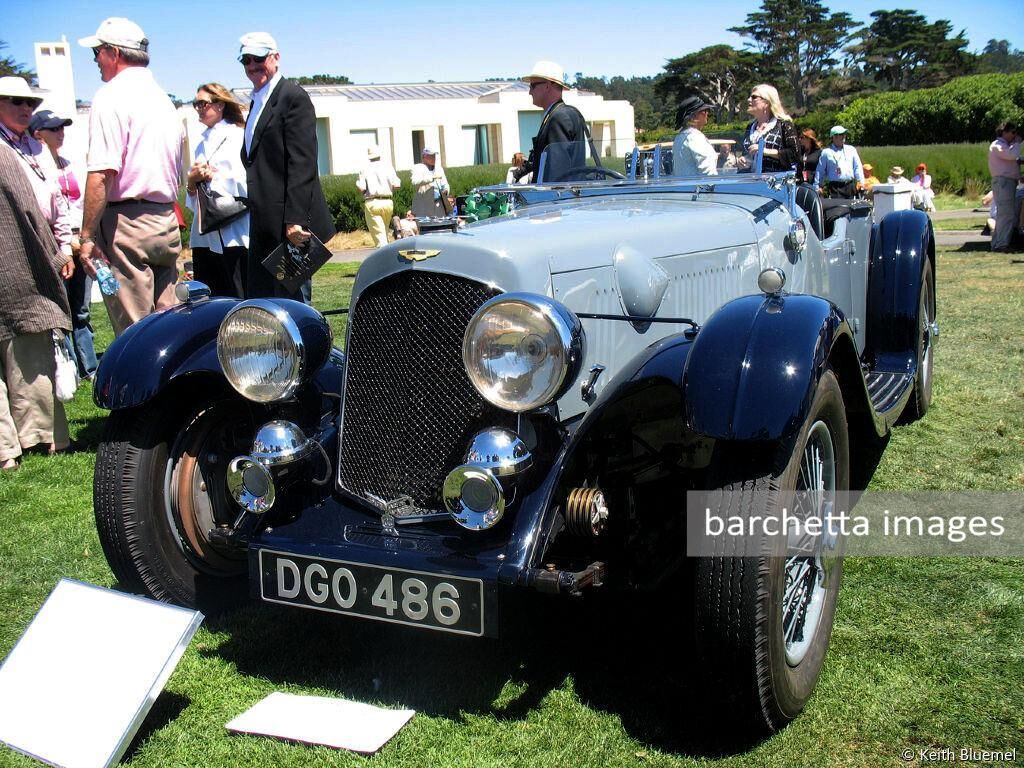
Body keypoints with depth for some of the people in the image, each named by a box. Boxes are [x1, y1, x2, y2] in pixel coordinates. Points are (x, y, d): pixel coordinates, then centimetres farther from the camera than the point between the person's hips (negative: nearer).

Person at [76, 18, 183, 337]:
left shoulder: (112, 95, -8)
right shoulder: (163, 98, 19)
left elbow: (102, 174, -17)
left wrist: (87, 235, -15)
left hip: (127, 222, -8)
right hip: (166, 221, 8)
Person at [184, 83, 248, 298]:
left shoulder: (238, 136, 0)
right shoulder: (202, 144, 21)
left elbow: (245, 184, -11)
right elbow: (192, 197, 20)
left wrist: (211, 176, -3)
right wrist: (192, 180, -1)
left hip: (232, 234, -7)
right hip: (204, 235, 7)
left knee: (237, 303, -7)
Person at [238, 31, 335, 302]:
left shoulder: (293, 97, -7)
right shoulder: (256, 102, 20)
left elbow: (303, 165, -16)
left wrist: (295, 220, -22)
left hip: (289, 226, -9)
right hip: (263, 227, 9)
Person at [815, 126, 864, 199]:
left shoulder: (851, 150, 17)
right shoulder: (826, 152, 7)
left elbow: (858, 167, 15)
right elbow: (820, 171, 8)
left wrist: (860, 181, 1)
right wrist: (817, 187, 4)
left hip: (850, 186, 4)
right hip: (834, 187, -4)